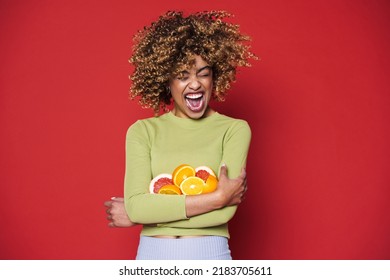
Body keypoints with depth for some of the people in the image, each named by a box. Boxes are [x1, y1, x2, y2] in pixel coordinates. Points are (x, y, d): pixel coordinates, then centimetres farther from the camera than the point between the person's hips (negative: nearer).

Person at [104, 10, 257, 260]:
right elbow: (136, 205, -12)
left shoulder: (235, 129, -4)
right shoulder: (142, 131, 0)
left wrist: (141, 214, -11)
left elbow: (224, 212, -15)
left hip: (209, 254, -1)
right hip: (151, 253, 1)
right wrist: (216, 198, -18)